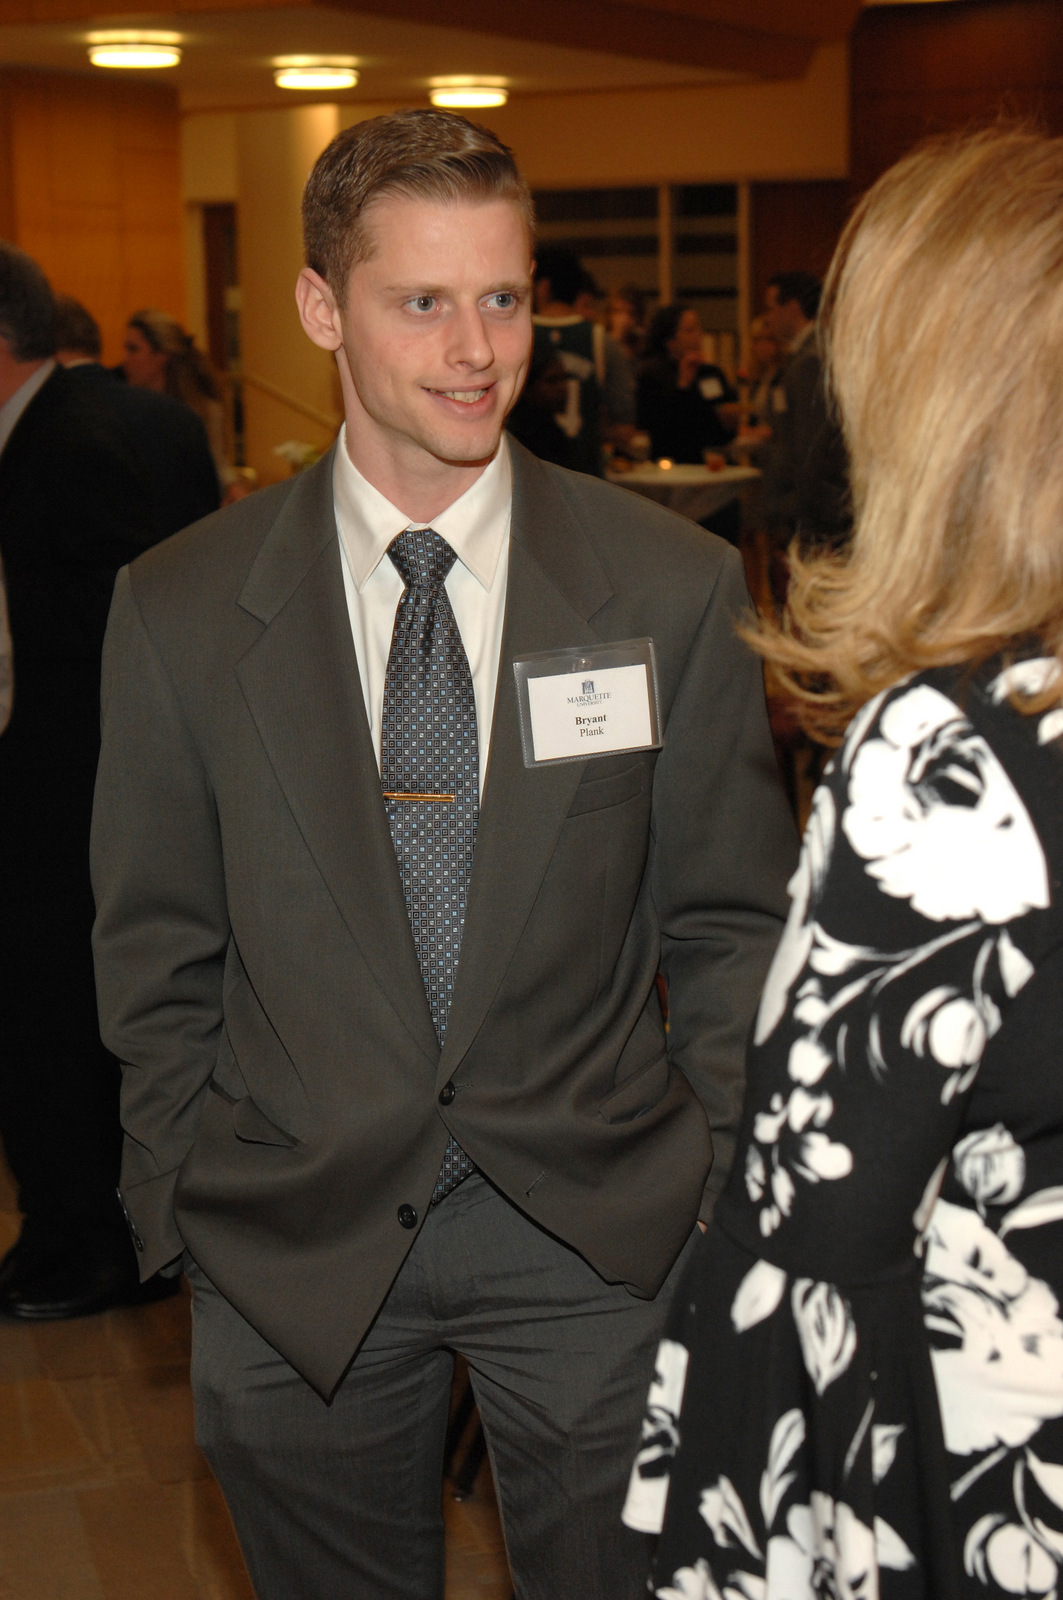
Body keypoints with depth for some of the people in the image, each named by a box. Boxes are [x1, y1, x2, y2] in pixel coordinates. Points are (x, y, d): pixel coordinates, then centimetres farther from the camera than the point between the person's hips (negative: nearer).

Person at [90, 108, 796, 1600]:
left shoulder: (675, 588, -6)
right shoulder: (180, 609, -5)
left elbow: (728, 923, 2)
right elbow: (158, 956, 3)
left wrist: (714, 1187, 0)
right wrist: (188, 1210, 2)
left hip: (600, 1237, 0)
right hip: (294, 1251, 1)